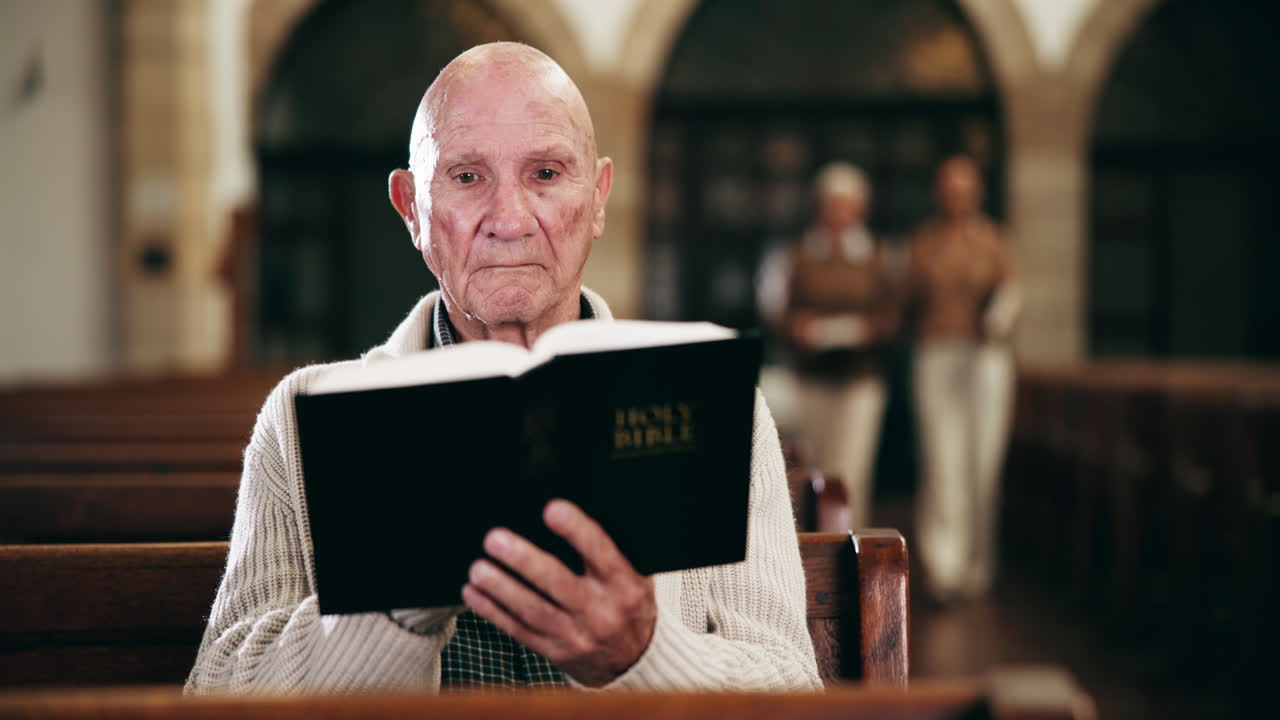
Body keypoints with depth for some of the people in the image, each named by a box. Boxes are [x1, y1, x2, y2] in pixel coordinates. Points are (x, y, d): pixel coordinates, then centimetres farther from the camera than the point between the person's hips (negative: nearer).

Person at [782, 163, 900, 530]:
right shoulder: (803, 252, 8)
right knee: (818, 470, 7)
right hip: (812, 375, 2)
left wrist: (866, 328, -12)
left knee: (850, 471, -13)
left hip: (861, 375, -2)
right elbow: (788, 309, 12)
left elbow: (891, 316, 7)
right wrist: (798, 325, -9)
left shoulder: (875, 255, 6)